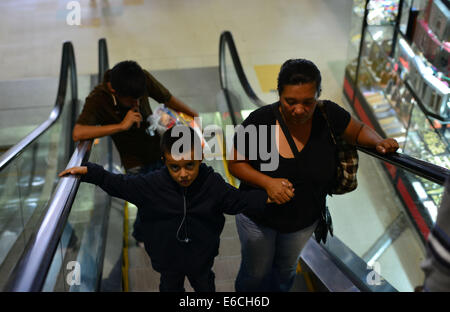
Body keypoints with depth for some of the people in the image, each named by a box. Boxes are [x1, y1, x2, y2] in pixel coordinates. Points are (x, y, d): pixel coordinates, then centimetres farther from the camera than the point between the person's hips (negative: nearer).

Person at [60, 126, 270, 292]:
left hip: (201, 258, 0)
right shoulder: (152, 184, -23)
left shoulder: (213, 184, -22)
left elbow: (239, 200, -12)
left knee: (205, 286, 27)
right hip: (167, 258, 1)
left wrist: (267, 196, -25)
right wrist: (88, 171, -20)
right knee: (170, 287, 28)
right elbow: (118, 184, -13)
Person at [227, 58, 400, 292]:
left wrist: (379, 142, -24)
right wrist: (267, 182, -33)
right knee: (256, 272, 22)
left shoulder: (328, 115, -21)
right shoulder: (260, 121, -27)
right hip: (258, 217, -2)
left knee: (286, 268, 29)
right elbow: (236, 163, -17)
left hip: (305, 219, 2)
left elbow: (359, 130, -3)